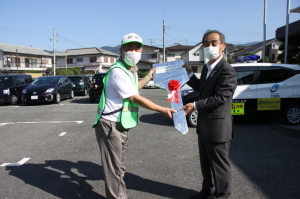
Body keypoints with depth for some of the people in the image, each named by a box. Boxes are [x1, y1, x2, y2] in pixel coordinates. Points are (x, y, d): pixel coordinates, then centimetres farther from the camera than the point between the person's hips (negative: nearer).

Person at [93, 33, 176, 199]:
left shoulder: (131, 70, 11)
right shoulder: (118, 71, -21)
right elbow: (135, 98, -23)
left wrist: (148, 77, 30)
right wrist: (163, 110, -19)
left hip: (122, 125, 10)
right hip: (110, 125, -10)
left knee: (120, 166, 19)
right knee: (114, 167, 0)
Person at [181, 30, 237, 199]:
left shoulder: (227, 71, -18)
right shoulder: (207, 67, 11)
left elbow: (220, 98, -24)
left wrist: (195, 106, -26)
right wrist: (189, 74, 8)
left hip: (218, 126, -9)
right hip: (204, 124, 9)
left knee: (219, 163, 8)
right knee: (206, 162, 22)